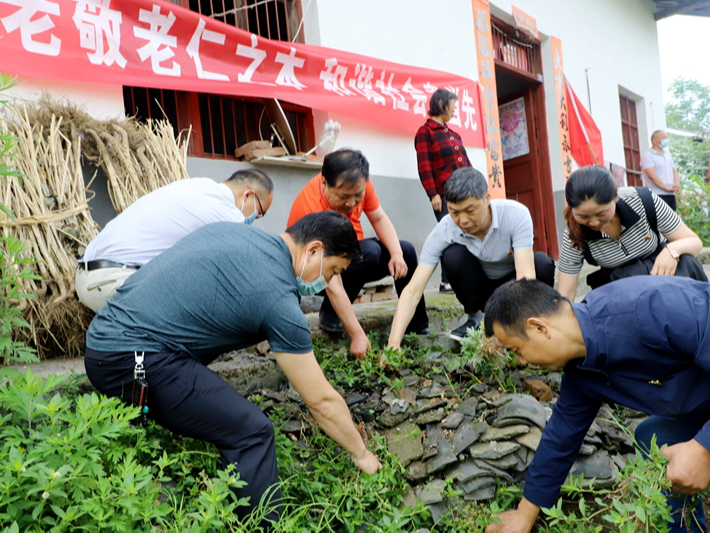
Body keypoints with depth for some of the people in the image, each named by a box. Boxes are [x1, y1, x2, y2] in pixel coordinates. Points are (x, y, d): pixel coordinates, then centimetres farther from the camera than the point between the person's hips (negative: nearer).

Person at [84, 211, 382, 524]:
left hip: (103, 339, 10)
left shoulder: (232, 228, 10)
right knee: (250, 431, -11)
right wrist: (361, 454, 10)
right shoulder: (279, 301, -13)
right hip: (131, 360, -10)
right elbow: (322, 402, -6)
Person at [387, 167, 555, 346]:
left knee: (543, 263, -32)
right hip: (479, 287, 1)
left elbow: (526, 276, -40)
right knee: (453, 255, -29)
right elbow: (413, 291, -31)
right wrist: (393, 344, -43)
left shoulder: (516, 214, -30)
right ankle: (476, 318, -7)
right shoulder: (444, 230, -27)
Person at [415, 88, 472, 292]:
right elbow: (424, 166, -8)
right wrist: (433, 194, -16)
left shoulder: (453, 133, 23)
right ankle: (447, 281, 2)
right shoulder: (425, 131, 1)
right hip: (445, 195, -7)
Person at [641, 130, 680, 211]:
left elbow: (674, 171, 19)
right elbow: (652, 175, -15)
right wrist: (667, 187, -17)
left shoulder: (668, 155, 20)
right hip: (656, 196, -7)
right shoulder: (648, 156, -4)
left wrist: (676, 184, -2)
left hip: (671, 195, 8)